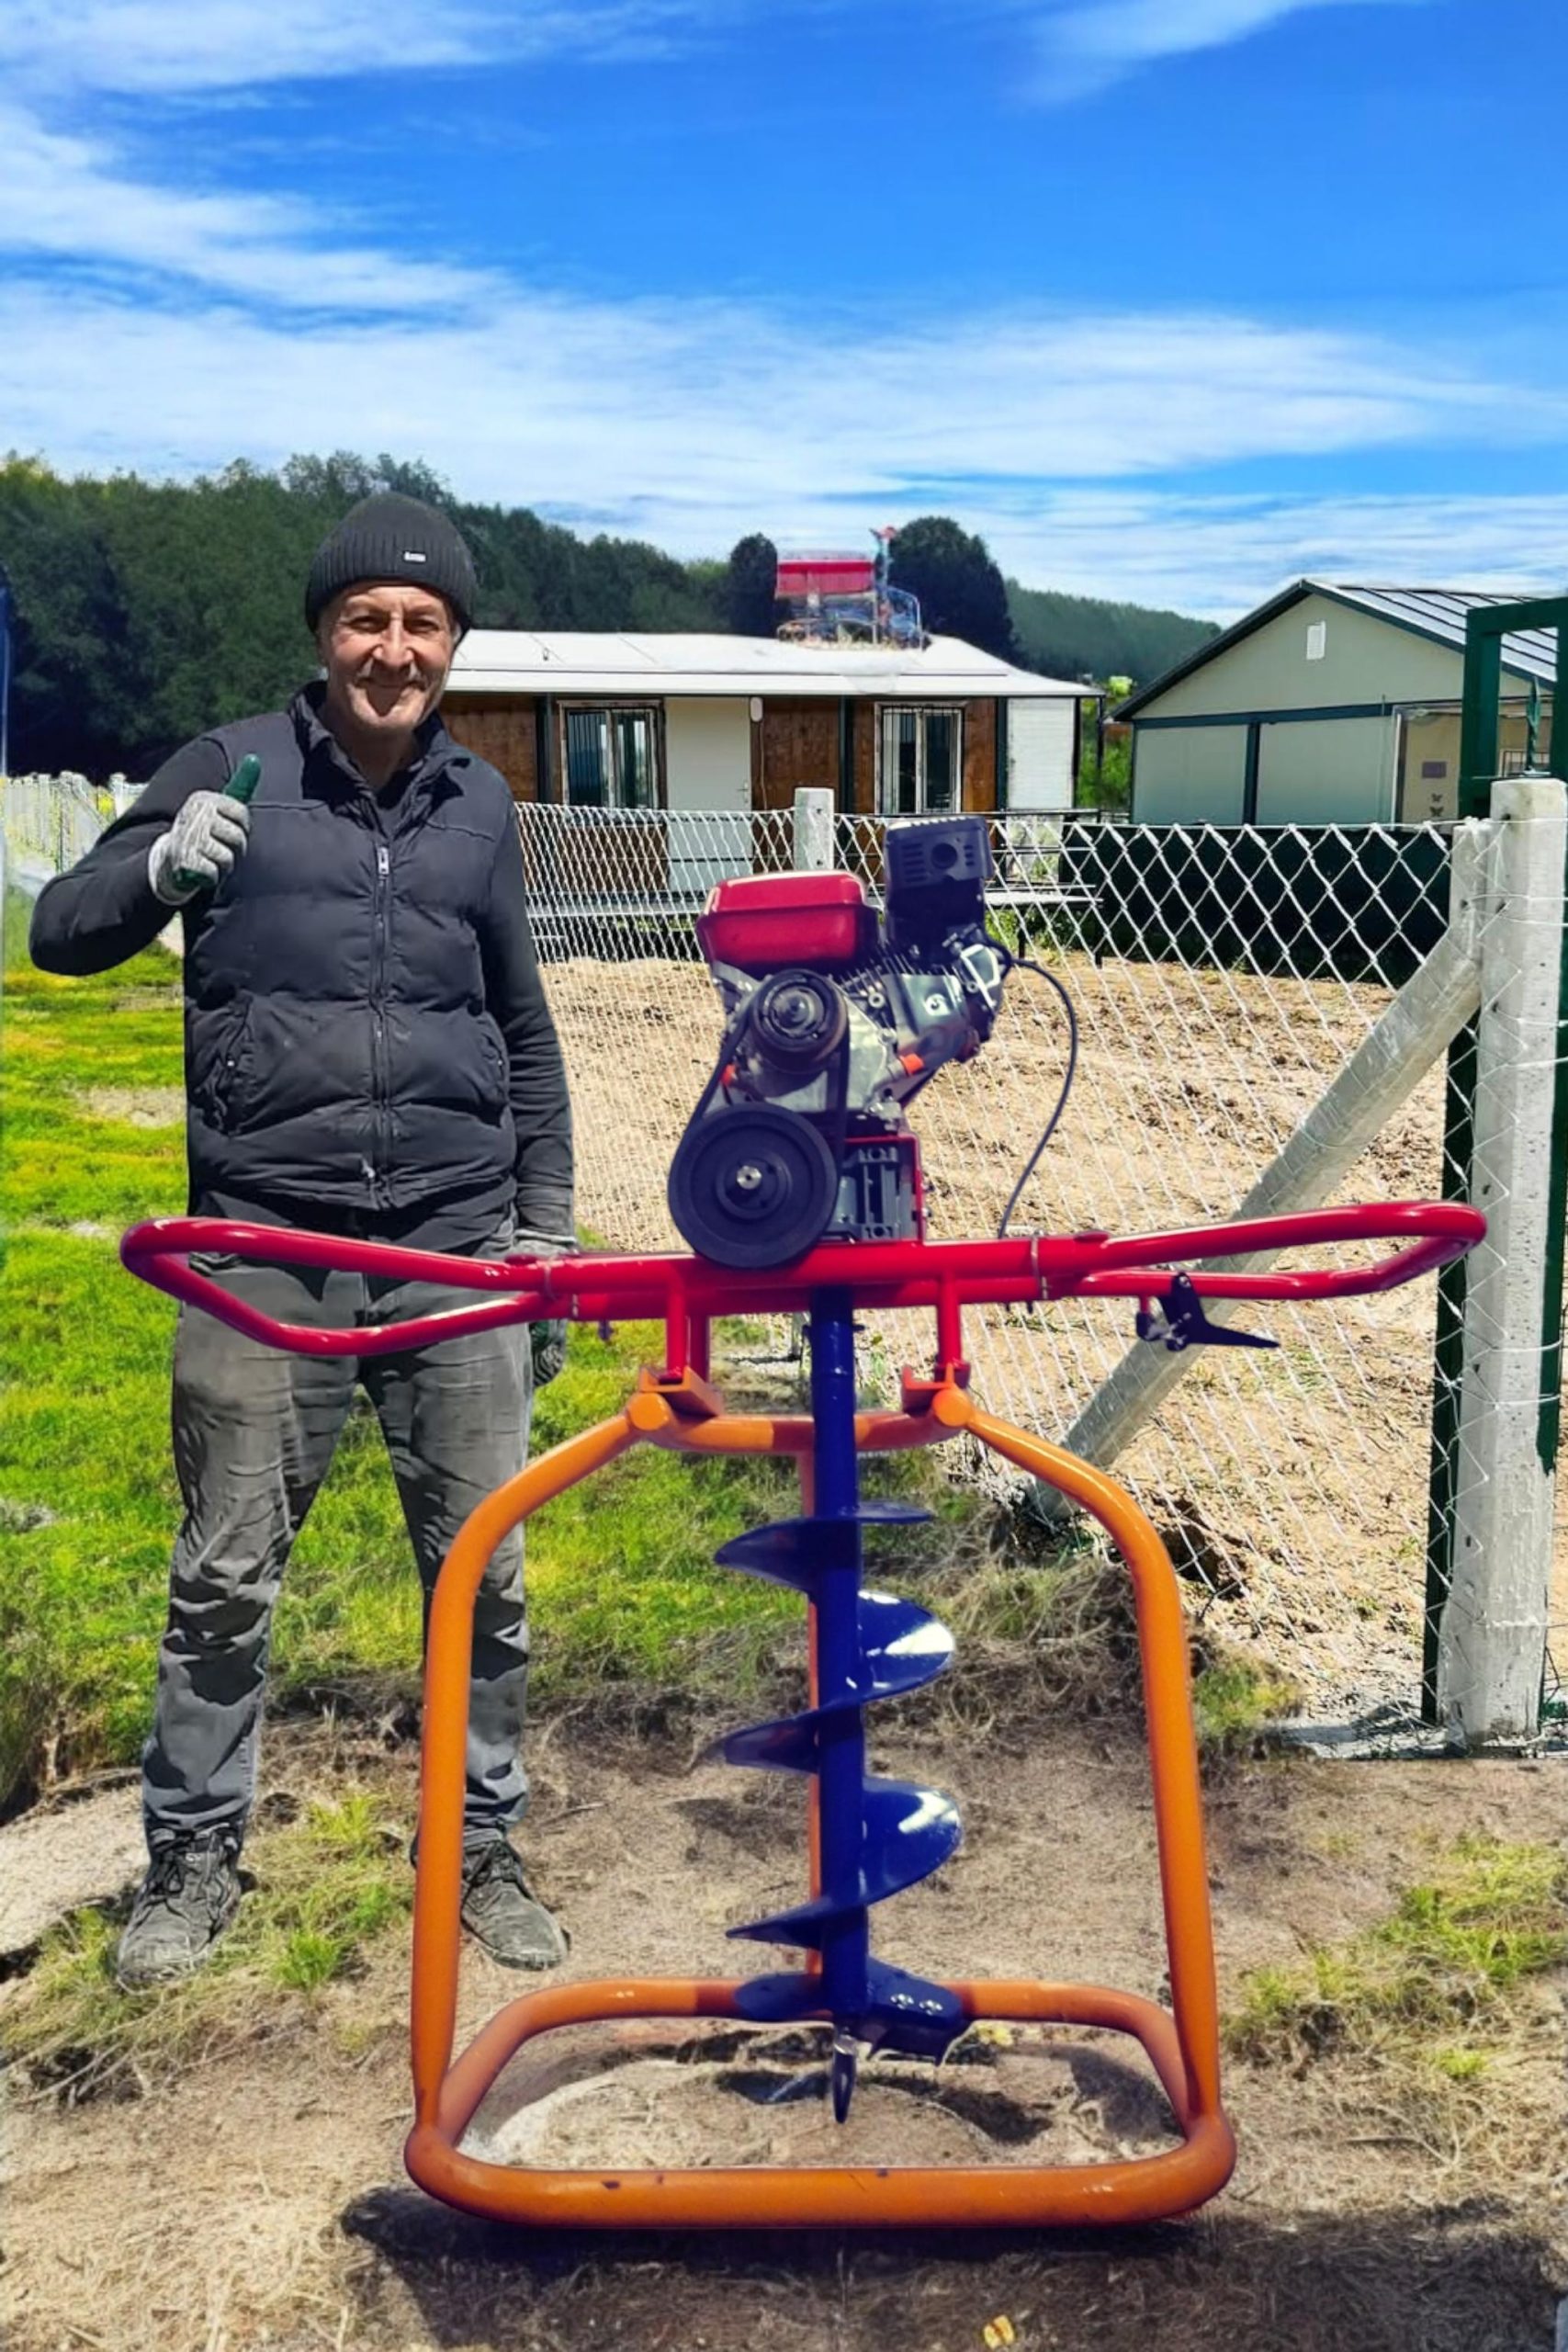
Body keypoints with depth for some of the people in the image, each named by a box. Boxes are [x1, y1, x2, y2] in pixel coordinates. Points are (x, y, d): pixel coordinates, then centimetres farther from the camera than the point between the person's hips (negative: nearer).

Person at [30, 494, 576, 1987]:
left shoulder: (478, 803, 11)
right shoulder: (233, 768, 1)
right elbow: (59, 934, 1)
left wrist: (547, 1226, 13)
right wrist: (159, 869, -21)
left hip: (456, 1240, 2)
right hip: (267, 1240, -2)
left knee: (483, 1569, 6)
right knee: (225, 1572, 4)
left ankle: (479, 1848, 25)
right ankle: (192, 1860, 23)